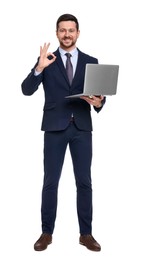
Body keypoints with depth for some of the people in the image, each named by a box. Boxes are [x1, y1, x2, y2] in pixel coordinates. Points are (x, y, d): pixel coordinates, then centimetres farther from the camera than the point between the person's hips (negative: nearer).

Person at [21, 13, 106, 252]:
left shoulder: (91, 62, 8)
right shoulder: (46, 60, 4)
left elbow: (99, 95, 6)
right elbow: (26, 90, -6)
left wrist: (98, 102, -18)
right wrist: (39, 67, -22)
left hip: (82, 128, 1)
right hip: (54, 128, -1)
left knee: (84, 182, 5)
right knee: (50, 182, 4)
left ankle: (86, 234, 17)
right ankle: (46, 233, 17)